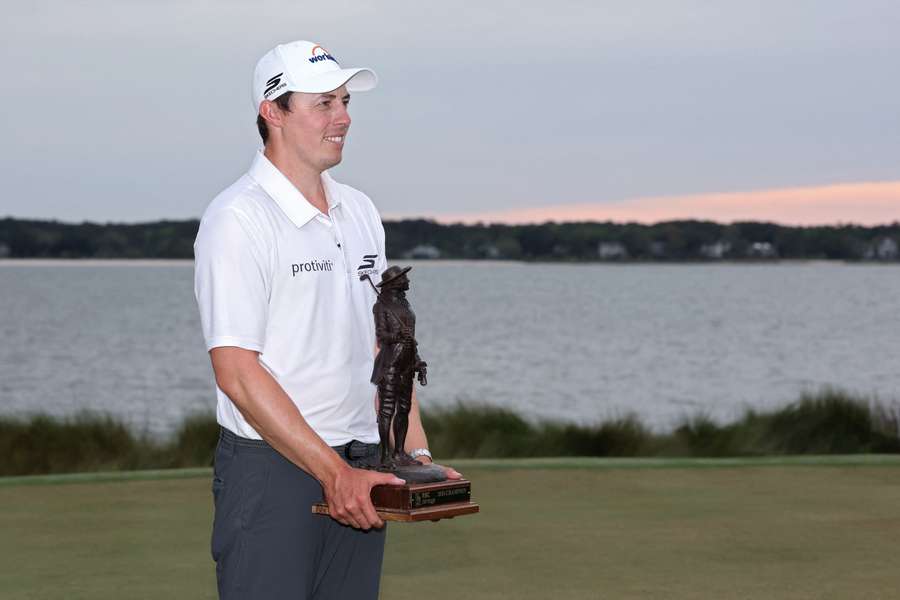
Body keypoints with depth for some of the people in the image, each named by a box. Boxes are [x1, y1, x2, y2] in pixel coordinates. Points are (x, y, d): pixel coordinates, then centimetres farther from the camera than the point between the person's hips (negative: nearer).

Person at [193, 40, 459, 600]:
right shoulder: (239, 218, -11)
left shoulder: (360, 212, 13)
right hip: (271, 469, -7)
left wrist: (417, 459, 7)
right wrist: (332, 471, -19)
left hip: (358, 473, 7)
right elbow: (238, 372, -17)